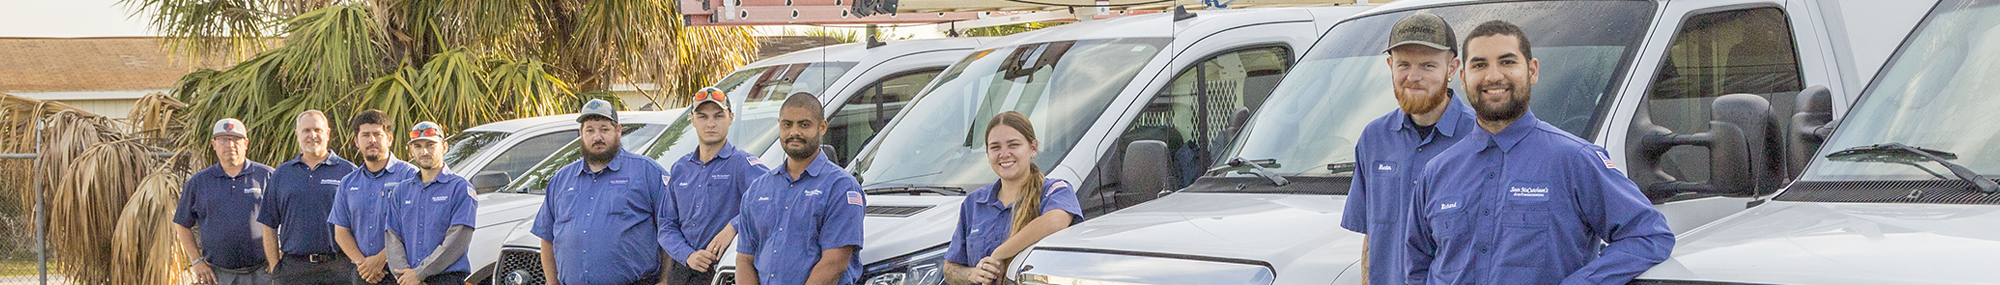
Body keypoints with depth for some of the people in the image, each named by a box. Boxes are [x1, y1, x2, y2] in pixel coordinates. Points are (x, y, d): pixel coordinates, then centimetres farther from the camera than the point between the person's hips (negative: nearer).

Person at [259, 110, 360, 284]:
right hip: (292, 268, 2)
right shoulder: (281, 174, 13)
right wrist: (275, 267, 4)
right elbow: (269, 225, 13)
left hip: (338, 269, -2)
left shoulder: (348, 171, 6)